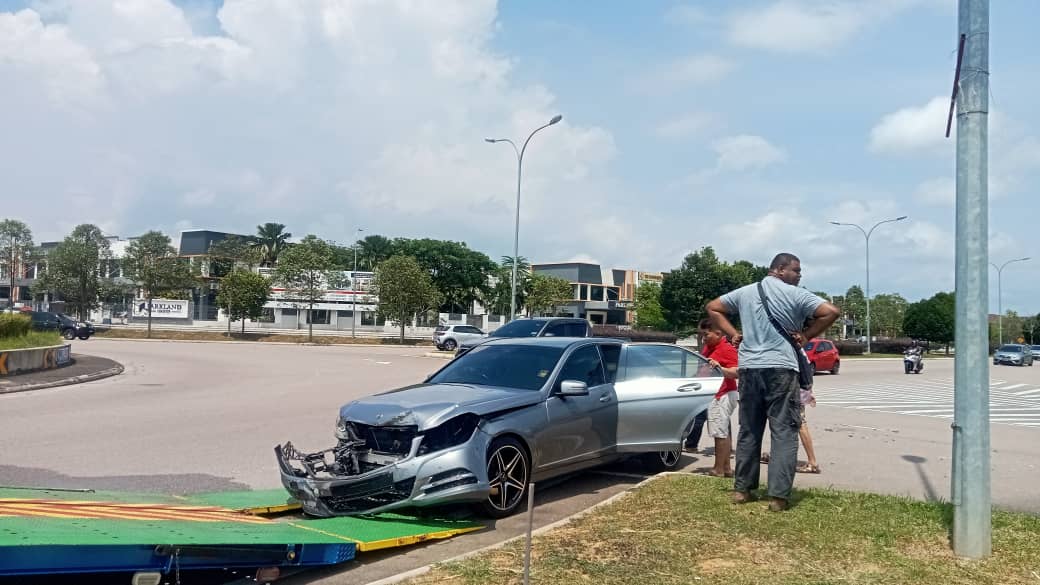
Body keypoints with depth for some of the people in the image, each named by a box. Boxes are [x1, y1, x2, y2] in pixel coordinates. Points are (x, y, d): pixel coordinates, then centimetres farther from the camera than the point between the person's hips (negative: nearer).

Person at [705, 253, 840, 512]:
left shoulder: (745, 292, 12)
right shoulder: (795, 294, -3)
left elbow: (713, 308, 19)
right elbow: (831, 312, -12)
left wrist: (733, 333, 13)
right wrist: (805, 335, -4)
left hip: (749, 368, 5)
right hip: (781, 368, -5)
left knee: (748, 430, 13)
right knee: (784, 432, -1)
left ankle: (742, 489, 16)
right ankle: (779, 496, -4)